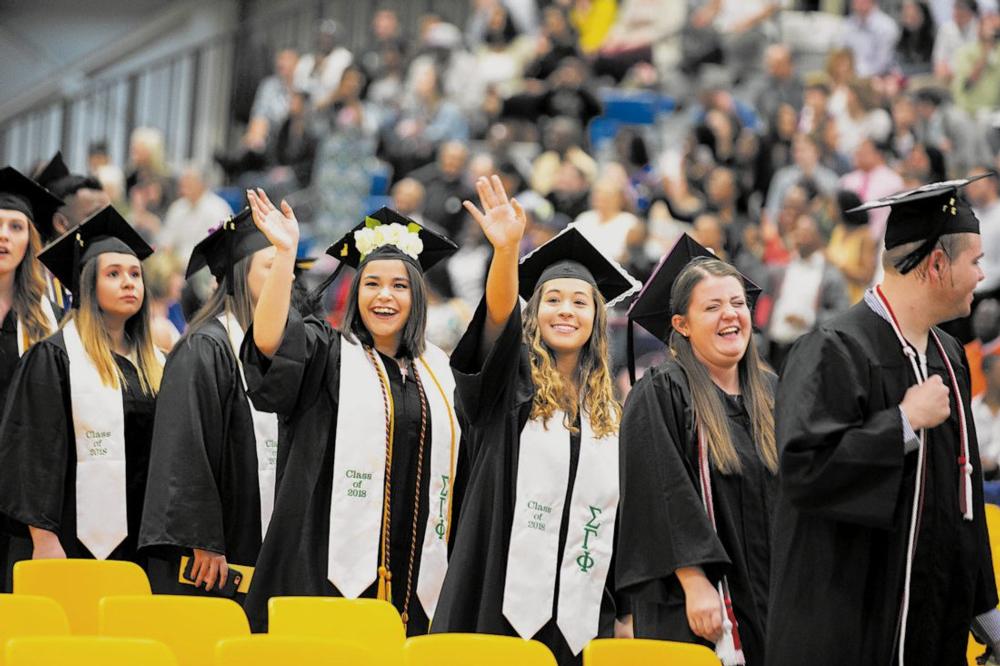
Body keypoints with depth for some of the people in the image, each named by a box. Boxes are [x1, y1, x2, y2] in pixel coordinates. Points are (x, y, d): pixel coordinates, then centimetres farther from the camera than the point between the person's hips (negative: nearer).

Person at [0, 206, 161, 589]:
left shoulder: (154, 365, 16)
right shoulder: (54, 357, -3)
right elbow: (34, 452, -9)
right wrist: (43, 539, -17)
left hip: (138, 542, 6)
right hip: (73, 540, -6)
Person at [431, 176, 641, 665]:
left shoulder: (608, 414, 14)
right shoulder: (512, 386, 3)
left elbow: (620, 516, 16)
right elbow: (499, 315, -18)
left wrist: (625, 611, 9)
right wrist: (506, 250, -36)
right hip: (502, 601, -3)